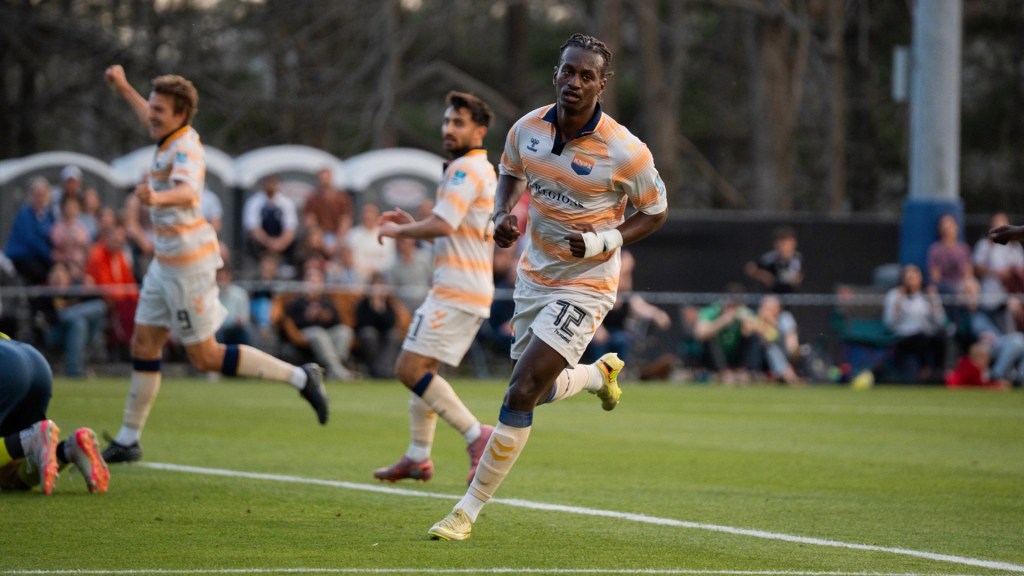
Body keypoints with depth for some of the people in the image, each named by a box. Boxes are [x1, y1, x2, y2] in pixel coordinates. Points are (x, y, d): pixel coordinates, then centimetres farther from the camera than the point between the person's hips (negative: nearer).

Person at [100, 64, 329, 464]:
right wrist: (124, 89, 42)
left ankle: (299, 377, 3)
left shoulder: (186, 149, -22)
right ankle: (128, 439, 14)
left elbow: (187, 191, -45)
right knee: (144, 344, 9)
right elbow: (151, 121, 33)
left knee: (205, 357, -4)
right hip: (167, 262, 9)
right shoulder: (171, 137, 6)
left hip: (187, 262, -9)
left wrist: (159, 197, -65)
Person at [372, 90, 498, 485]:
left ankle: (476, 435, -16)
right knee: (421, 369, 16)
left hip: (457, 290, -11)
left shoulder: (466, 169, -12)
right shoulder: (483, 171, 20)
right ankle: (418, 458, 20)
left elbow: (441, 225, -25)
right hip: (470, 290, 11)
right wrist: (413, 228, 15)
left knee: (410, 369, -13)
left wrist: (398, 230, -8)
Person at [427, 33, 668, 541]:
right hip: (534, 275, 6)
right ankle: (602, 372, 53)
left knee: (521, 394, -15)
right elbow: (511, 172, 15)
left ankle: (469, 510, -5)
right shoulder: (528, 128, -7)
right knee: (541, 392, 19)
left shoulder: (624, 152, -21)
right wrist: (502, 216, -5)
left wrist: (604, 241, -21)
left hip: (584, 285, -6)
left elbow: (656, 212, -5)